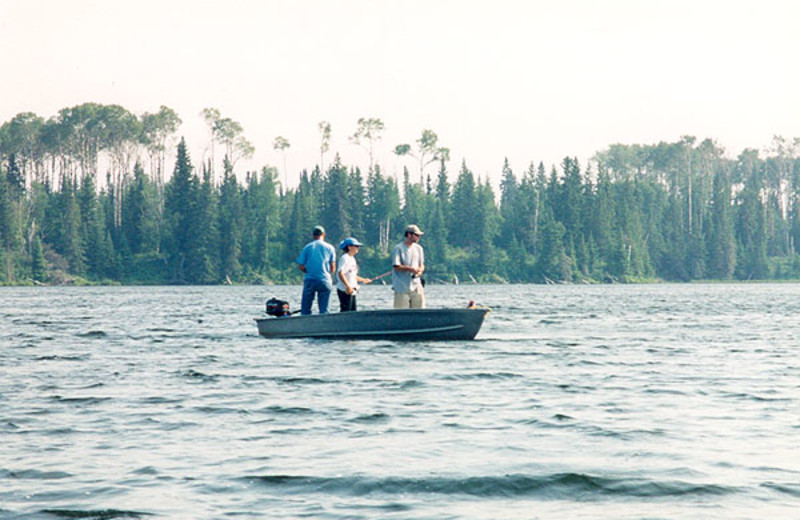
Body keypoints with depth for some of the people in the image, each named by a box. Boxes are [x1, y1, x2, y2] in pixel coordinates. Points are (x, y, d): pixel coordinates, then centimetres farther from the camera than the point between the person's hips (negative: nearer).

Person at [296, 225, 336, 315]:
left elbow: (301, 266, 0)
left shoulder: (307, 247, 3)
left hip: (309, 280, 0)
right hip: (325, 280, 0)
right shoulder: (330, 248, 4)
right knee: (324, 310, 2)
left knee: (305, 310, 5)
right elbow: (333, 268, 2)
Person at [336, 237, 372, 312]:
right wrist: (348, 286, -29)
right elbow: (340, 273, -23)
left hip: (351, 291, 10)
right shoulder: (345, 258, -12)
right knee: (345, 311, -12)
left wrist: (363, 280, 30)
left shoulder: (352, 259, 18)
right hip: (345, 291, -10)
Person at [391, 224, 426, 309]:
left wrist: (420, 270, -6)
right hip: (402, 287, -5)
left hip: (416, 285, 5)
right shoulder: (398, 248, -5)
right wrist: (410, 269, -21)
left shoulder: (418, 248, 13)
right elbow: (396, 267, -12)